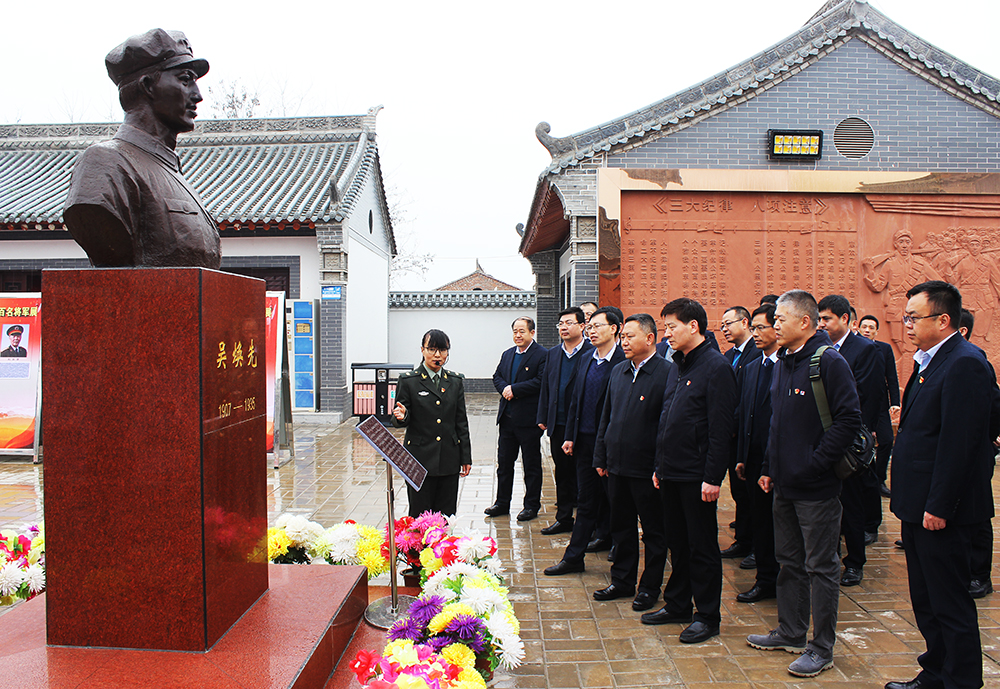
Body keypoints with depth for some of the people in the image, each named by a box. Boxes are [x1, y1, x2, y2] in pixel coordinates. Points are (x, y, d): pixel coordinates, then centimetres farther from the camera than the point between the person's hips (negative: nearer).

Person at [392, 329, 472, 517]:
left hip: (449, 459, 3)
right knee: (420, 516, 2)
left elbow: (461, 421, 10)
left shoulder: (455, 381, 9)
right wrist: (401, 416, -25)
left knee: (446, 516, 6)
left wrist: (466, 457, 8)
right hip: (420, 459, -3)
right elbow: (400, 422, -1)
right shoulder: (408, 381, -1)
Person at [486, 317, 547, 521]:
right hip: (507, 418, 7)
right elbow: (497, 377, 14)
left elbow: (541, 381, -19)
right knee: (504, 462, 14)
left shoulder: (542, 355, -9)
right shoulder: (507, 355, 14)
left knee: (531, 465, 5)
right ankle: (502, 503, 25)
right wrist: (505, 389, -8)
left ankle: (531, 505, 16)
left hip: (529, 419, -7)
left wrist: (514, 389, -17)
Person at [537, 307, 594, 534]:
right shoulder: (553, 354, 14)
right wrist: (542, 418, 10)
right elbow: (545, 387, 15)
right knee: (562, 473, 14)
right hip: (558, 424, 6)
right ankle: (564, 518, 25)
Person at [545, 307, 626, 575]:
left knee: (612, 496, 10)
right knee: (587, 499, 12)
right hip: (585, 440, 6)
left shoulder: (624, 362, -11)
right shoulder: (586, 362, 12)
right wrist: (569, 437, 10)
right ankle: (573, 557, 19)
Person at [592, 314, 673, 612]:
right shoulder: (618, 372, 10)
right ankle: (622, 581, 30)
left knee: (653, 530, 9)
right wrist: (600, 457, 12)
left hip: (647, 467, -6)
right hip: (617, 464, 6)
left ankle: (650, 587, 23)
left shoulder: (668, 373, -11)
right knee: (621, 526, 16)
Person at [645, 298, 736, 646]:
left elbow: (721, 429, -17)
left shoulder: (716, 367, -13)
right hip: (672, 473, 8)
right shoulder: (680, 366, 13)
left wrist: (712, 477, -20)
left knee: (702, 546, 3)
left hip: (697, 476, -8)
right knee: (678, 542, 17)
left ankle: (708, 616, 16)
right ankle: (677, 604, 29)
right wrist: (660, 466, 15)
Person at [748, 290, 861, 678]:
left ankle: (822, 649, 17)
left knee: (821, 567, 4)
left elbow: (849, 420, -19)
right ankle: (791, 632, 32)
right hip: (785, 485, 8)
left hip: (817, 487, -8)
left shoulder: (829, 362, -15)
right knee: (789, 561, 18)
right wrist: (769, 468, 14)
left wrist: (815, 463, -19)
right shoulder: (783, 362, 11)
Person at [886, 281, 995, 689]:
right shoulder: (929, 361, 13)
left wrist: (938, 507, -21)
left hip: (942, 511, -10)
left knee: (950, 605, 3)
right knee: (926, 601, 20)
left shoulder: (965, 363, -18)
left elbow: (958, 442, -22)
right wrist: (906, 499, 15)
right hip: (919, 507, 10)